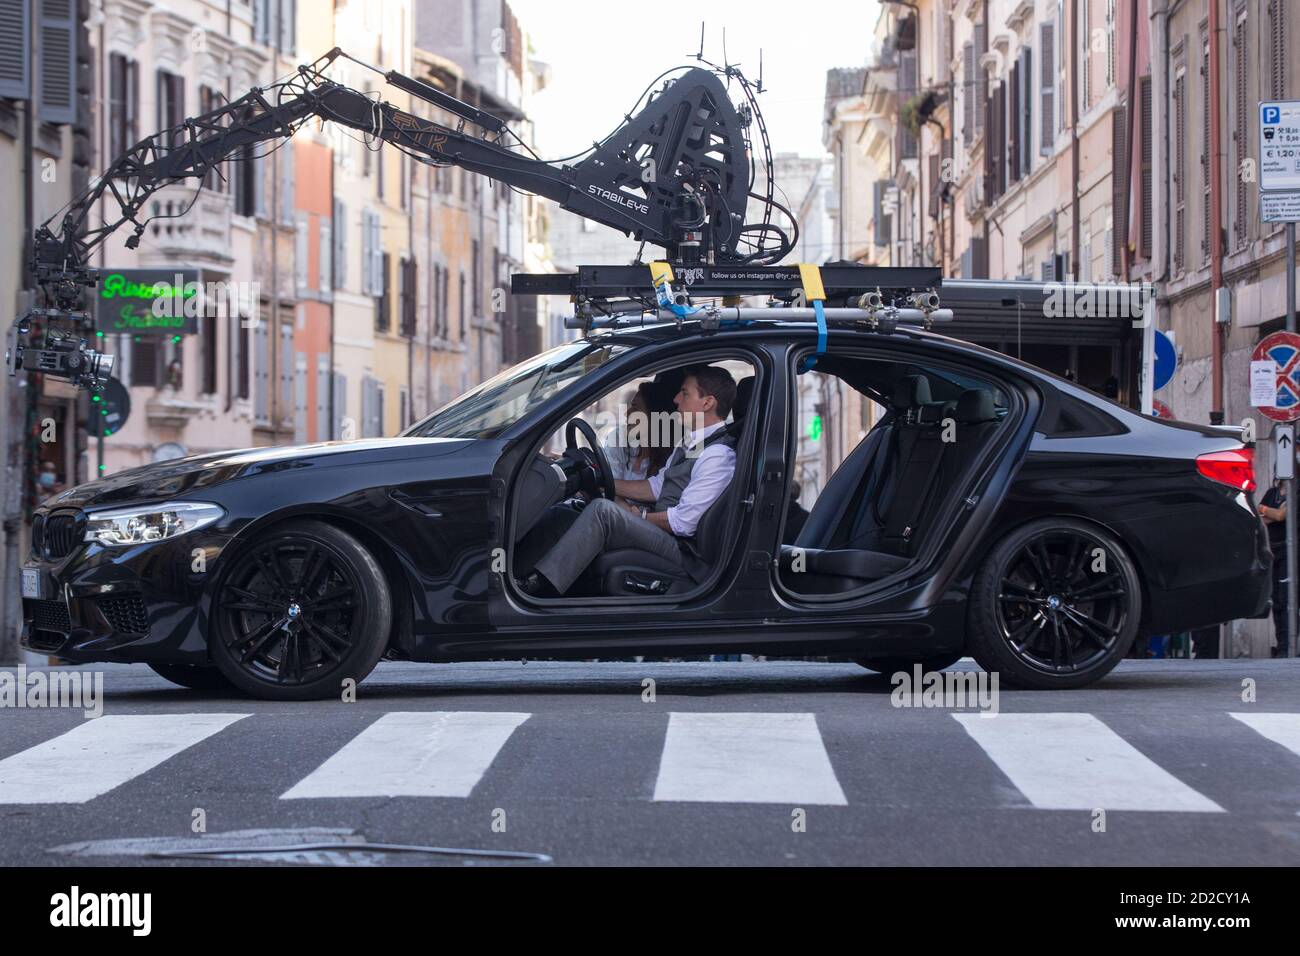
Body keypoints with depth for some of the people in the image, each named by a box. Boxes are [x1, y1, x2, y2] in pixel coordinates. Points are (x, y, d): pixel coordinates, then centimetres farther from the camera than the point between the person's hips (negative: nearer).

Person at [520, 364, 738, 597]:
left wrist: (639, 517, -8)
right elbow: (657, 486, 21)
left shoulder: (717, 457, -18)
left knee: (602, 510, -26)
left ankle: (539, 586, -29)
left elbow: (684, 522, -22)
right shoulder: (690, 443, 15)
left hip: (680, 550, -11)